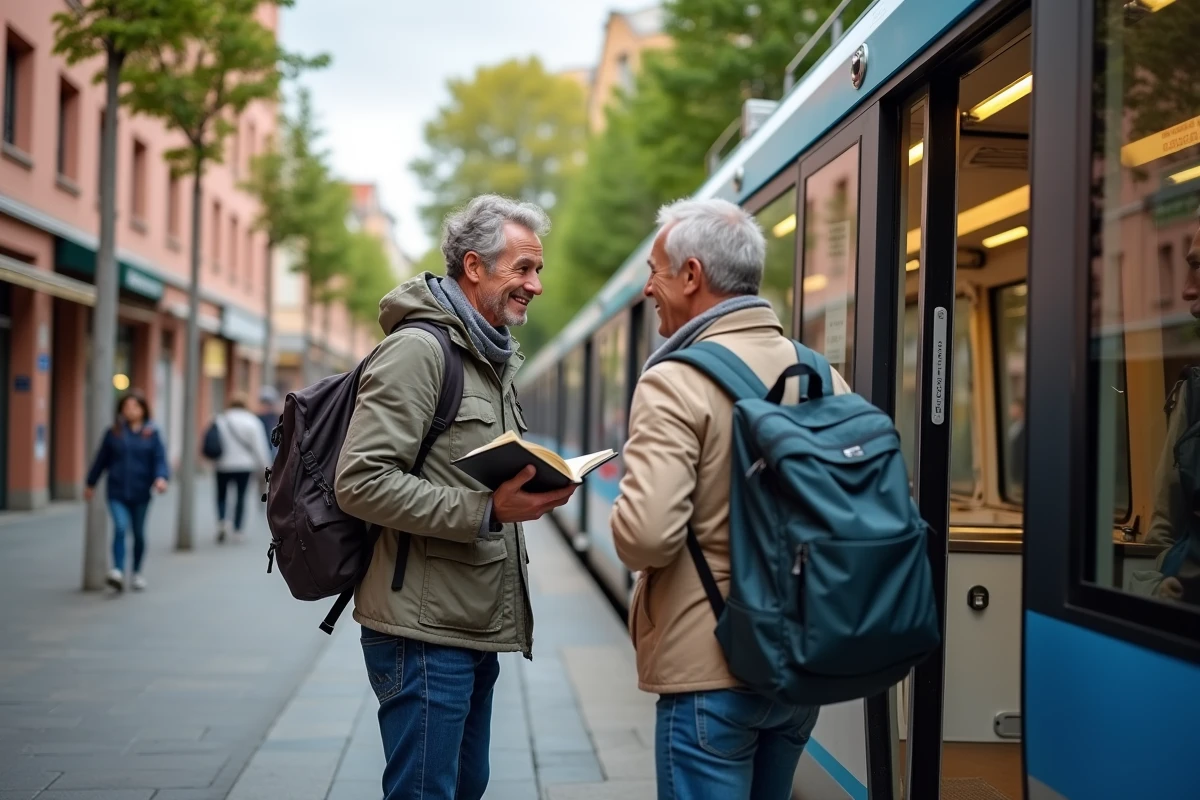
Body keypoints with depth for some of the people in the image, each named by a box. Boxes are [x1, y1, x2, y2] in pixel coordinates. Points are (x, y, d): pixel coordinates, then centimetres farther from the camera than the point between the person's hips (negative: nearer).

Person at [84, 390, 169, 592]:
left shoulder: (151, 433, 1)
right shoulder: (113, 432, 4)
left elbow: (160, 458, -6)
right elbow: (102, 459, 10)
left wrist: (161, 477, -24)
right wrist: (91, 484, 15)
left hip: (140, 493, 0)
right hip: (117, 492, 0)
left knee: (138, 533, 11)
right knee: (120, 528, -19)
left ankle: (137, 573, 26)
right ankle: (118, 571, -22)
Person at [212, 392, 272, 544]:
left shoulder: (220, 419, -3)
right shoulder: (252, 421, -5)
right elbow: (259, 445, -6)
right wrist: (264, 464, -1)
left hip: (224, 465, 0)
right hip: (244, 465, 0)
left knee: (221, 495, 14)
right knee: (241, 497, 8)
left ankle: (221, 521, -10)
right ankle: (237, 531, 7)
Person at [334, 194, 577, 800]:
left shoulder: (491, 360, 17)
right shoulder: (418, 348, -14)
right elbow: (361, 482, -23)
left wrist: (533, 491, 9)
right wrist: (487, 510, -26)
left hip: (475, 629, 10)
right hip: (425, 633, -10)